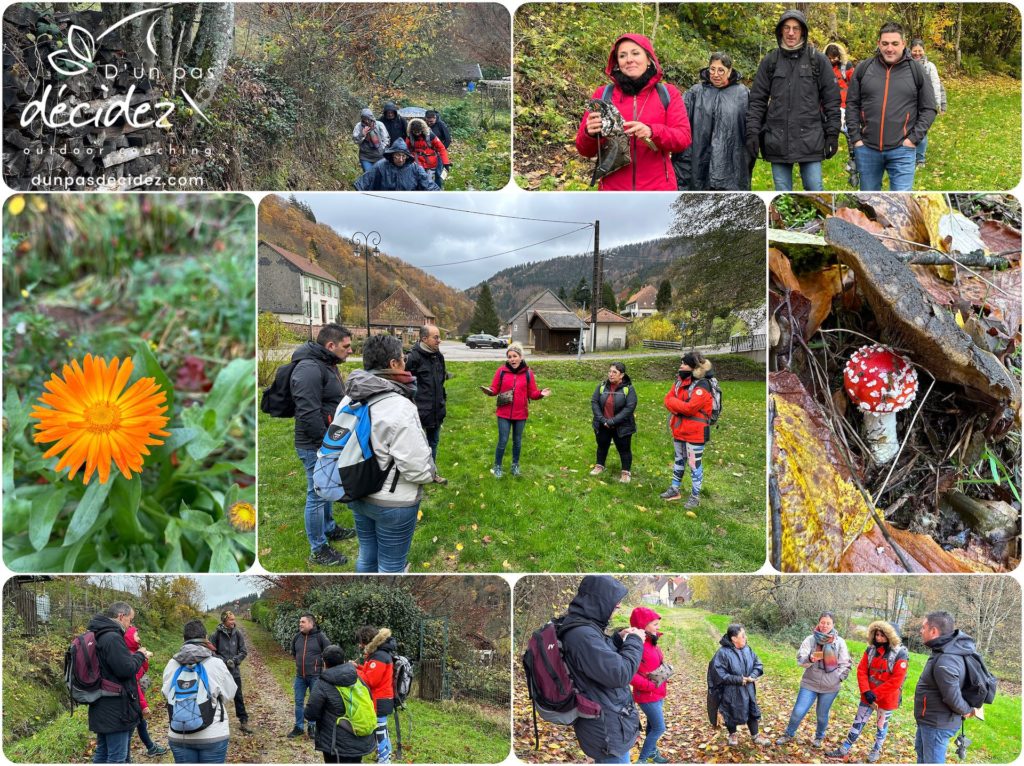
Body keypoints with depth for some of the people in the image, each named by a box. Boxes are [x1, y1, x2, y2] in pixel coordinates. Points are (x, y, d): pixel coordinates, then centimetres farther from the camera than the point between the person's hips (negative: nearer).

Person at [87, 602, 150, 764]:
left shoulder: (98, 636, 13)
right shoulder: (113, 638, -20)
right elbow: (127, 669, -22)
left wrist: (139, 655, 10)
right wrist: (139, 655, -5)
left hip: (101, 708, 10)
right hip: (115, 710, -10)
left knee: (102, 753, 18)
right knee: (117, 757, -5)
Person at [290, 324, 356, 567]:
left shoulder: (327, 365, 11)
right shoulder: (309, 369, -23)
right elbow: (308, 413, -29)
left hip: (329, 443, 10)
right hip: (316, 446, -10)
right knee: (317, 495, 0)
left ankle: (329, 528, 44)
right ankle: (318, 550, 11)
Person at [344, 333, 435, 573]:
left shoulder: (350, 400, -2)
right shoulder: (400, 407, -26)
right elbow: (416, 466, -24)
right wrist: (431, 473, -3)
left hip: (358, 496, 7)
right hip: (393, 502, -7)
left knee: (366, 556, 23)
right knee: (391, 566, 8)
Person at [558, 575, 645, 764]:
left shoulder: (582, 627, 6)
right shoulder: (582, 634, -27)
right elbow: (620, 673, -26)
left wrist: (618, 639, 9)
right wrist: (635, 642, -12)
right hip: (608, 729, -10)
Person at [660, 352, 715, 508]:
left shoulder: (702, 386, -19)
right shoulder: (680, 381, 8)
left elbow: (690, 407, -27)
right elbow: (668, 399, 3)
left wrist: (674, 403, -12)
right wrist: (681, 408, -17)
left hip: (695, 433, -8)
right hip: (679, 430, 8)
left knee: (695, 464, 1)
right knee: (679, 460, 20)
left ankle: (695, 496, 12)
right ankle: (675, 489, 34)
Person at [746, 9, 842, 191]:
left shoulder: (818, 60, 3)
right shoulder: (769, 61, 7)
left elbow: (831, 100, 4)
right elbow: (757, 100, 7)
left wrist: (832, 134, -1)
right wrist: (752, 132, -2)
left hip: (810, 140, -1)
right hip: (777, 141, 1)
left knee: (815, 190, -1)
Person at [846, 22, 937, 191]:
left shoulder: (916, 70, 2)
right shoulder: (863, 68, 4)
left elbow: (928, 109, 5)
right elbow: (852, 105, 8)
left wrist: (914, 139, -5)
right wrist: (856, 137, 0)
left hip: (902, 150, -2)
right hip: (867, 149, 2)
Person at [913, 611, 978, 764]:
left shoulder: (945, 662, -34)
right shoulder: (950, 646, -3)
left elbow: (953, 697, -28)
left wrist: (967, 710, -8)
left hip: (937, 724, -10)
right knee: (922, 753, 29)